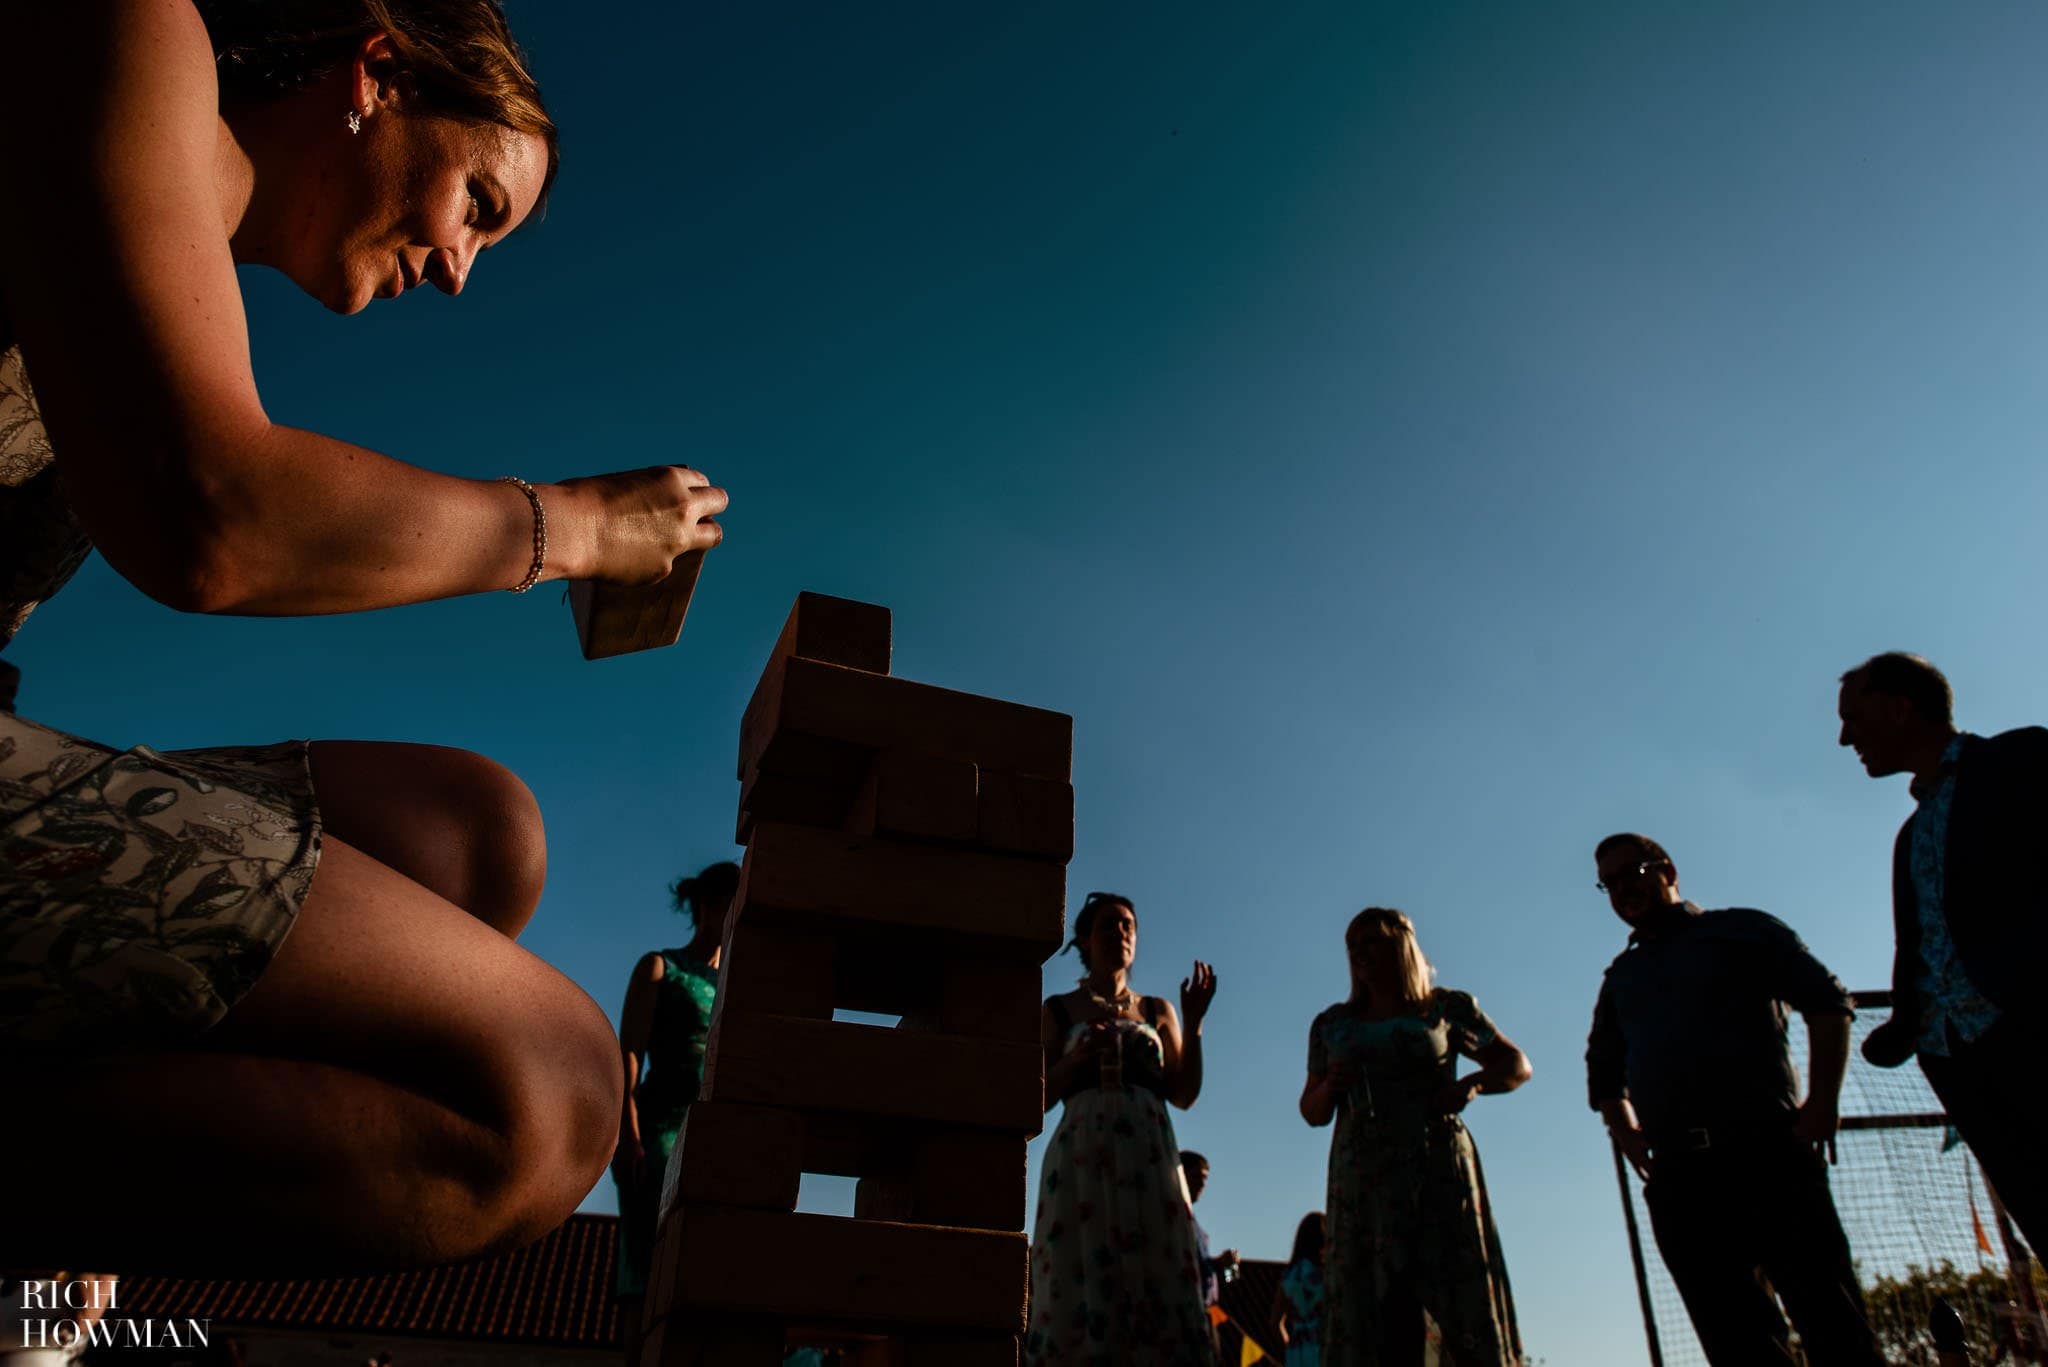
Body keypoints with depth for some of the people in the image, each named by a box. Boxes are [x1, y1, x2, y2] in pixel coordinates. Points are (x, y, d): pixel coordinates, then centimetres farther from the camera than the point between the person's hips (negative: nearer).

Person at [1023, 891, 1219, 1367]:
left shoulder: (1157, 1011, 18)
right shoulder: (1057, 1010, 12)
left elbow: (1185, 1095, 11)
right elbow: (1038, 1097, 6)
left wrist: (1193, 1023, 1)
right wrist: (1079, 1054, -10)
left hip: (1149, 1155, 2)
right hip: (1082, 1155, -2)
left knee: (1156, 1282, -8)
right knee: (1081, 1280, -11)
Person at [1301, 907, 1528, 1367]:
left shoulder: (1447, 1007, 8)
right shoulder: (1332, 1024, 14)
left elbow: (1517, 1065, 10)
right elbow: (1312, 1111, 16)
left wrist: (1472, 1084, -10)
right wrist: (1329, 1087, -7)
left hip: (1439, 1168, -2)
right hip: (1363, 1177, 2)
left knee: (1468, 1303, -6)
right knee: (1375, 1317, -2)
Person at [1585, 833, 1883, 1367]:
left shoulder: (1738, 929, 9)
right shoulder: (1620, 977, 21)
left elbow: (1827, 1000, 2)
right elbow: (1603, 1072, 28)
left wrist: (1823, 1102, -9)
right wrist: (1628, 1136, 12)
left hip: (1768, 1156, -4)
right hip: (1677, 1179, 4)